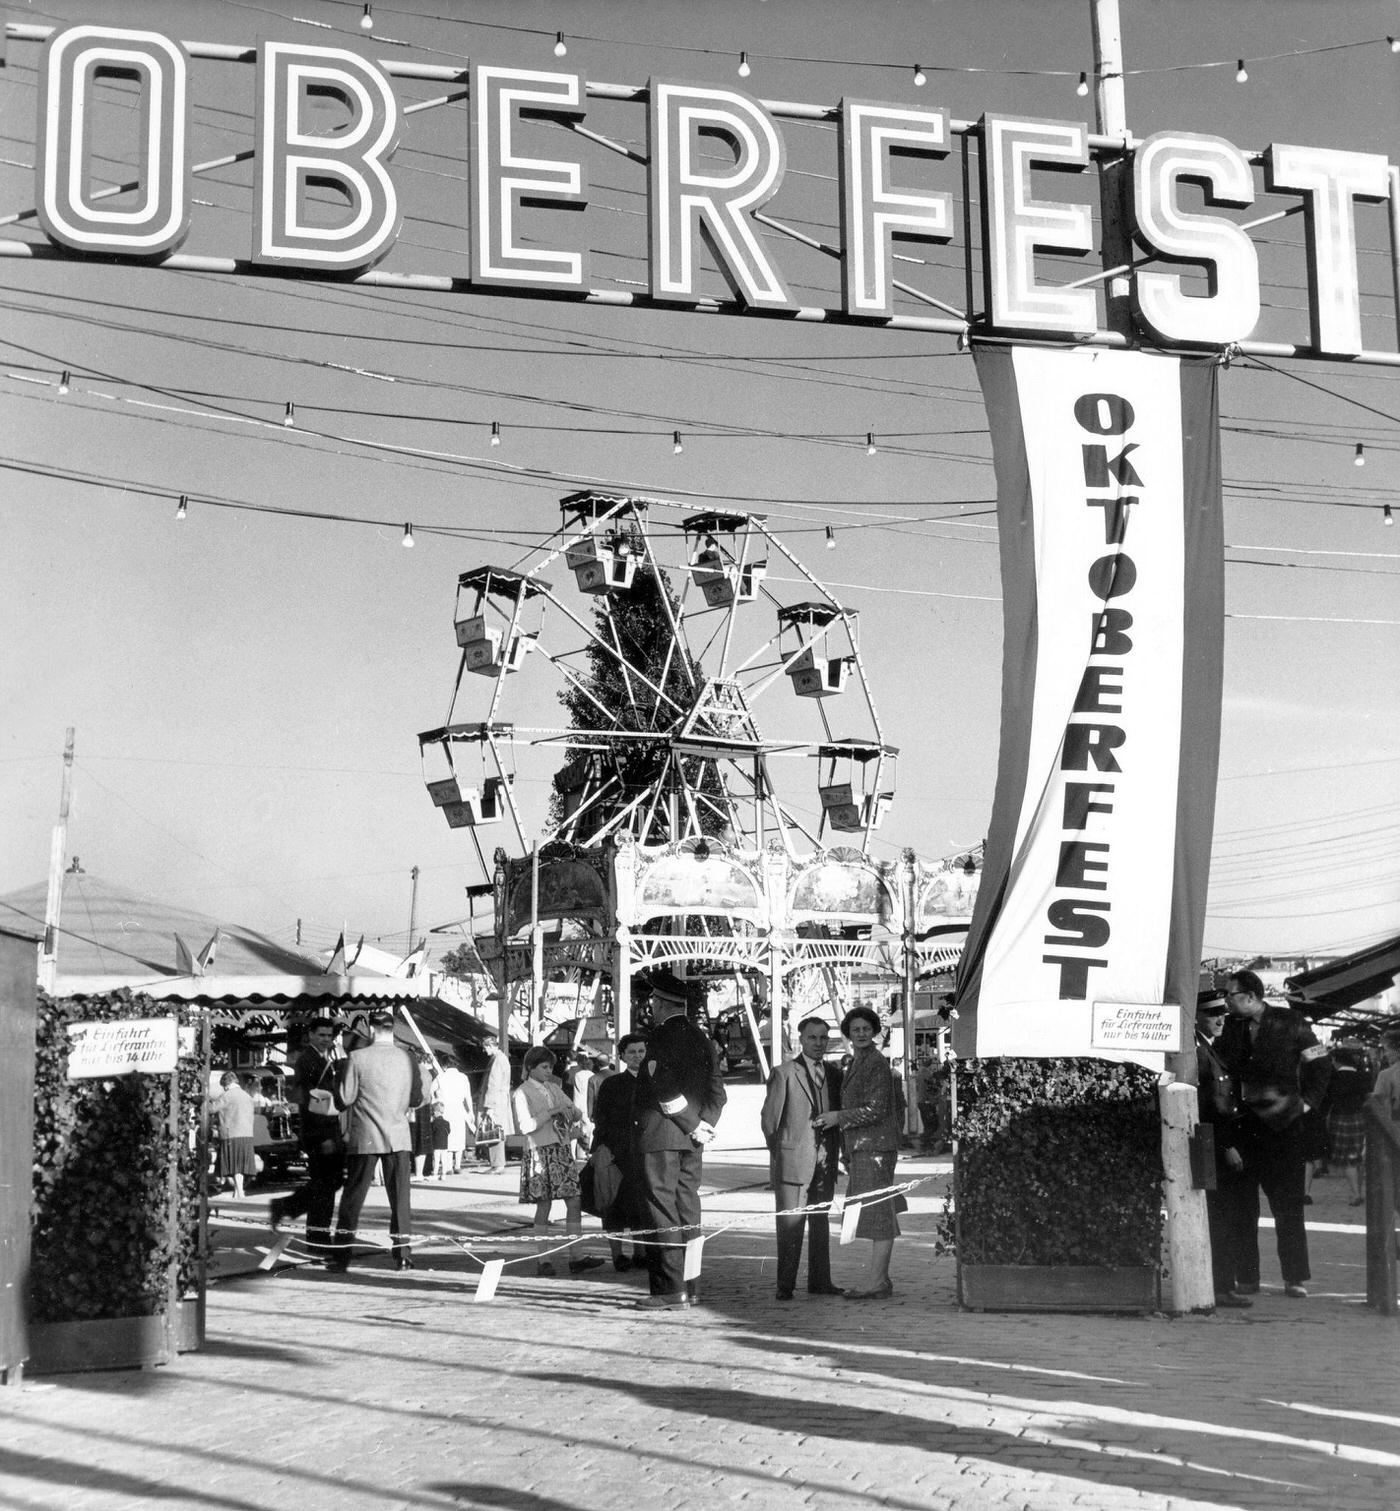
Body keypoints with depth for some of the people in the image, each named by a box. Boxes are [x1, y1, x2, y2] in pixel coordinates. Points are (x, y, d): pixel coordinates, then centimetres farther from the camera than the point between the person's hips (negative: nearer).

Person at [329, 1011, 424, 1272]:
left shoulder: (356, 1058, -9)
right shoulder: (408, 1058, 0)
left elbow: (345, 1099, -6)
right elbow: (417, 1099, 7)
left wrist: (341, 1072, 10)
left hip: (365, 1138, -2)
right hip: (399, 1137, 2)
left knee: (352, 1198, 8)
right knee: (400, 1198, 8)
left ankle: (341, 1255, 11)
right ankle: (403, 1255, 6)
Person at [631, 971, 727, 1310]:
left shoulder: (662, 1037, -12)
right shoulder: (703, 1039, 13)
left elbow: (666, 1090, -21)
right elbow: (716, 1090, 11)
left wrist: (694, 1126, -13)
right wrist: (703, 1124, 3)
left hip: (657, 1137, -8)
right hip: (690, 1142, 8)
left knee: (661, 1213, -4)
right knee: (687, 1212, 10)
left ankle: (670, 1288, -5)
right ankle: (687, 1288, 13)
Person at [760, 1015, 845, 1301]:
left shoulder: (834, 1074, 12)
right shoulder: (784, 1073, -3)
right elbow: (769, 1117, -1)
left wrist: (835, 1149, 8)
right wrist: (777, 1153, 0)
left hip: (825, 1160, 5)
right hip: (794, 1159, -5)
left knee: (821, 1221, 9)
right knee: (790, 1224, -3)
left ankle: (820, 1281, 16)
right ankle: (785, 1285, 2)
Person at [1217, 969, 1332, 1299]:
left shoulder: (1290, 1024, -2)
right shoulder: (1230, 1028, 8)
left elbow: (1321, 1066, 3)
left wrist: (1307, 1102, -3)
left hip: (1282, 1127, -3)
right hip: (1242, 1129, 3)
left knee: (1288, 1206, 0)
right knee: (1241, 1208, 3)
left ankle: (1295, 1279, 8)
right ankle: (1245, 1279, 10)